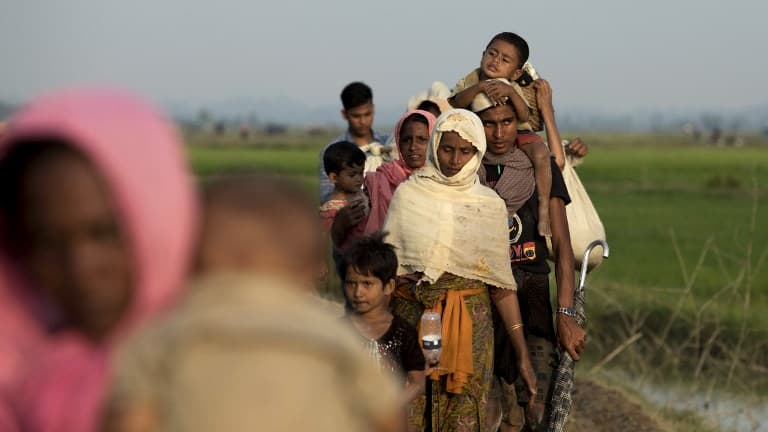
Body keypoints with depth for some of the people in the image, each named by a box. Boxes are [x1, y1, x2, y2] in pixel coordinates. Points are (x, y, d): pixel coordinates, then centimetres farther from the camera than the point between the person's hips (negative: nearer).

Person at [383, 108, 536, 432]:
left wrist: (522, 354, 2)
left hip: (469, 321, 0)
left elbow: (501, 283, 4)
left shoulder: (490, 205, 3)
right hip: (412, 317, 0)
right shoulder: (407, 194, 3)